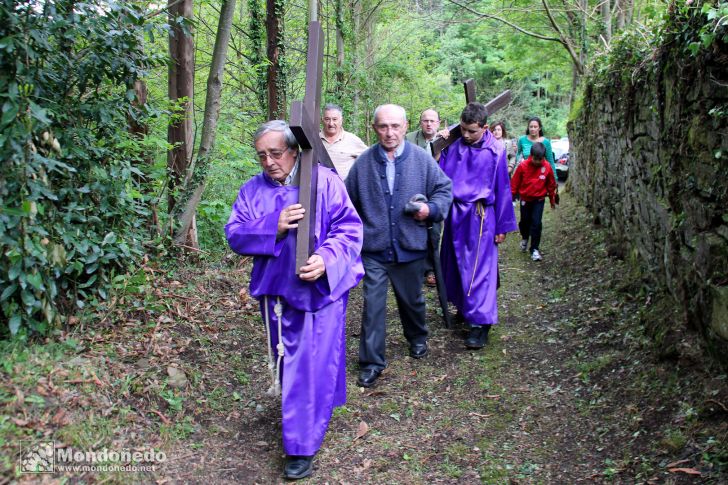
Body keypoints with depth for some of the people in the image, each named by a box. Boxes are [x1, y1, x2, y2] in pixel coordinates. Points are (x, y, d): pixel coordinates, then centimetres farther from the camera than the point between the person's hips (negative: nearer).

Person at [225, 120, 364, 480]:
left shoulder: (324, 181, -8)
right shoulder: (253, 189, 2)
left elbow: (349, 227, -12)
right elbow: (235, 234, -5)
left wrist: (326, 259, -30)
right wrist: (273, 226, -23)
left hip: (318, 287, -4)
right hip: (275, 288, 4)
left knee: (311, 363, -1)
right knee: (286, 360, 18)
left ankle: (302, 445, 11)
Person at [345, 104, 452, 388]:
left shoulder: (422, 159, -5)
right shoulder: (364, 163, -4)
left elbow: (445, 189, 5)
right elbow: (348, 201, 7)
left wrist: (431, 208, -13)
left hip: (410, 247, 1)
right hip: (373, 248, -1)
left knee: (412, 299, 20)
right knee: (373, 304, -3)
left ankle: (417, 338, 47)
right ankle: (371, 362, 9)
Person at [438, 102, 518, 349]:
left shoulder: (495, 151, -6)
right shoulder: (453, 147, 1)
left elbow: (502, 189, -2)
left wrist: (503, 226, -1)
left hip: (480, 216, -4)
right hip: (454, 213, 4)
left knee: (478, 267, -5)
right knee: (456, 263, 13)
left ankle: (480, 322, -1)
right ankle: (464, 307, 31)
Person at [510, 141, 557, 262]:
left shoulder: (547, 167, -11)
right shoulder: (523, 166, -15)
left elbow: (551, 184, 3)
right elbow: (515, 183, -4)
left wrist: (552, 200, 11)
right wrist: (511, 197, 1)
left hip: (539, 200, 0)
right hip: (525, 199, 1)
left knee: (536, 223, -7)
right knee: (524, 221, 14)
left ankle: (534, 249, 2)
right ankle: (524, 238, 44)